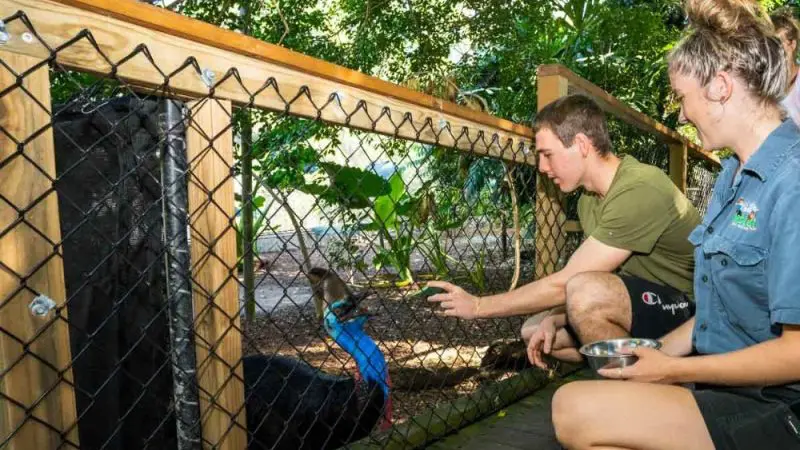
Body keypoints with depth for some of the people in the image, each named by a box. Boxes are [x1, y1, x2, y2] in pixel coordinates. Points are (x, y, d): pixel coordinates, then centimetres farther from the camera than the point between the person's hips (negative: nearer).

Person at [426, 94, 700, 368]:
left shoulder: (639, 191, -25)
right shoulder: (589, 199, 5)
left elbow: (565, 283, -26)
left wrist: (478, 306, -17)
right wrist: (553, 321, -10)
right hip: (643, 306, 9)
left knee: (586, 290, -34)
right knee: (534, 330, 7)